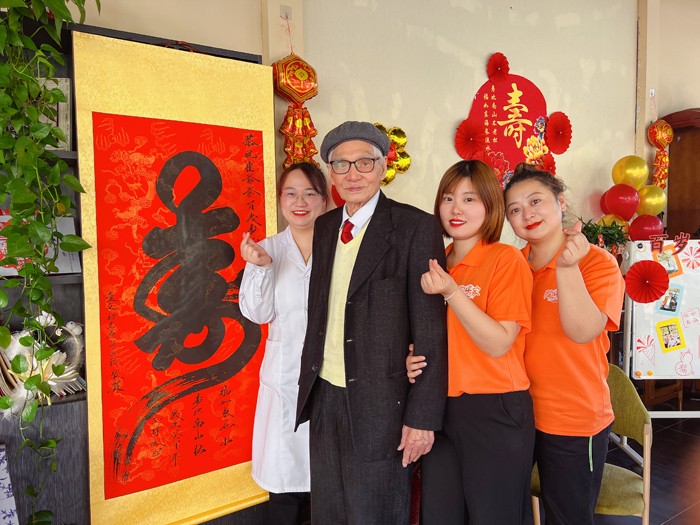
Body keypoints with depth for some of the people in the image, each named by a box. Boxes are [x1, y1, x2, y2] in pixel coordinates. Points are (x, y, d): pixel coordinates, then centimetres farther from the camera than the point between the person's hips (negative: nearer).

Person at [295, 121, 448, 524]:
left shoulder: (416, 227, -12)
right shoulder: (324, 227, 7)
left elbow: (431, 331, -14)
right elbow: (319, 312, 11)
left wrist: (423, 416, -14)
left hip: (379, 403, -5)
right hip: (324, 397, 6)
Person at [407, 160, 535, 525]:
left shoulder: (507, 259, -10)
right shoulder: (435, 264, 8)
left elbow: (498, 343, -16)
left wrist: (451, 292, -24)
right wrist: (414, 359, -2)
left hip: (495, 413, -6)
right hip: (440, 409, 6)